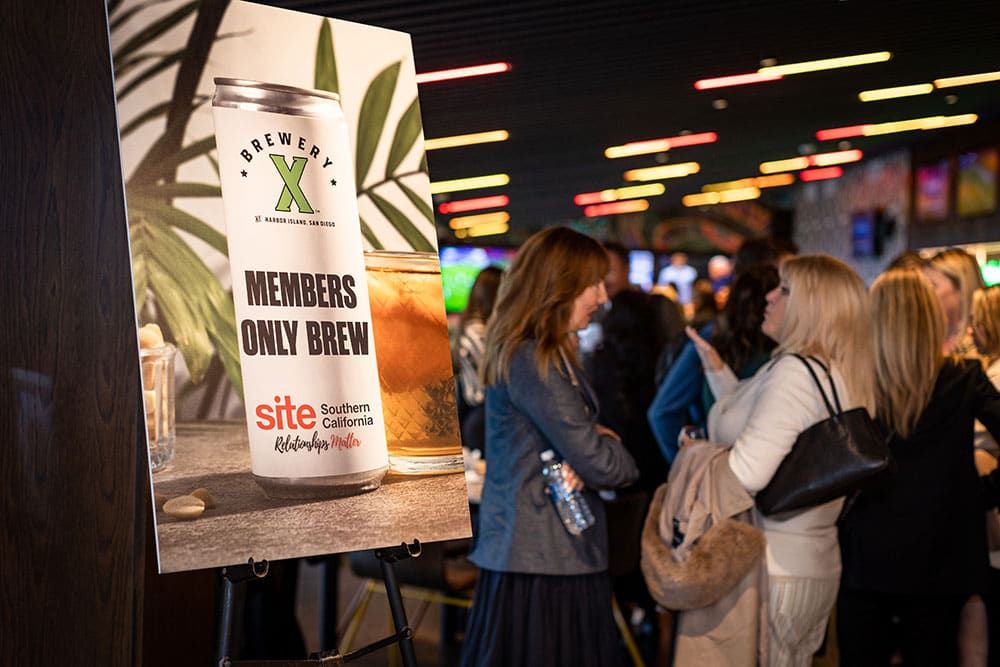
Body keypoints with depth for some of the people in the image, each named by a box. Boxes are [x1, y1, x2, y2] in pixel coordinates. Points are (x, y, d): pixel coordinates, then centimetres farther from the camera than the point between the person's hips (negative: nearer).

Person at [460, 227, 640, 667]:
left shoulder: (551, 356, 15)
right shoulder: (530, 361, -18)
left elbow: (577, 441, 15)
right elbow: (600, 465, -21)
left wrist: (597, 437, -8)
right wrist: (621, 458, 1)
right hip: (540, 565, -10)